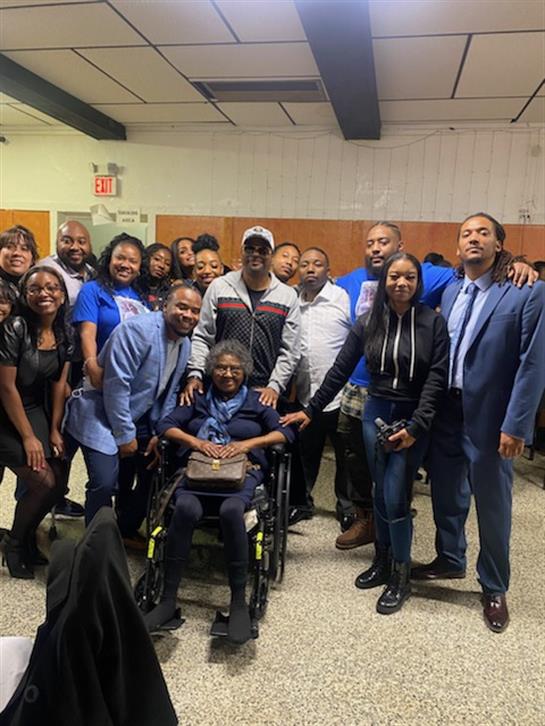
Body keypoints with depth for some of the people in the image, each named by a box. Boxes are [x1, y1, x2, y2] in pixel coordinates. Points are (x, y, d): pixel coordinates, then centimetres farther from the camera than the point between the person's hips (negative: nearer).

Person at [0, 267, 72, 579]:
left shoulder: (65, 333, -1)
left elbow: (59, 384, 2)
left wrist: (54, 431, 0)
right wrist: (28, 437, -15)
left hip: (37, 411, 6)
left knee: (60, 485, 1)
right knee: (44, 482, -13)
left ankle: (28, 538, 29)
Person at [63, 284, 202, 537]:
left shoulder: (185, 344, 3)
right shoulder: (137, 330, -22)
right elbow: (116, 385, -24)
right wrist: (125, 435, -19)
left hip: (139, 420, 8)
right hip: (103, 417, -8)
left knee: (149, 477, 12)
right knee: (105, 483, -17)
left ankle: (127, 531, 37)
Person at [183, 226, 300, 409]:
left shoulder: (288, 296, 6)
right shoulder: (219, 287, 5)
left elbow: (289, 351, 5)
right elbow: (202, 338, 4)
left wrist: (275, 386, -4)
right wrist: (195, 374, -7)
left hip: (264, 394, 0)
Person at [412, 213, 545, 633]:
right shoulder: (451, 292, 8)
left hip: (489, 418, -5)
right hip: (446, 411, 5)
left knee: (492, 504, 10)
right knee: (447, 494, 19)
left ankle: (495, 588, 31)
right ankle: (450, 559, 43)